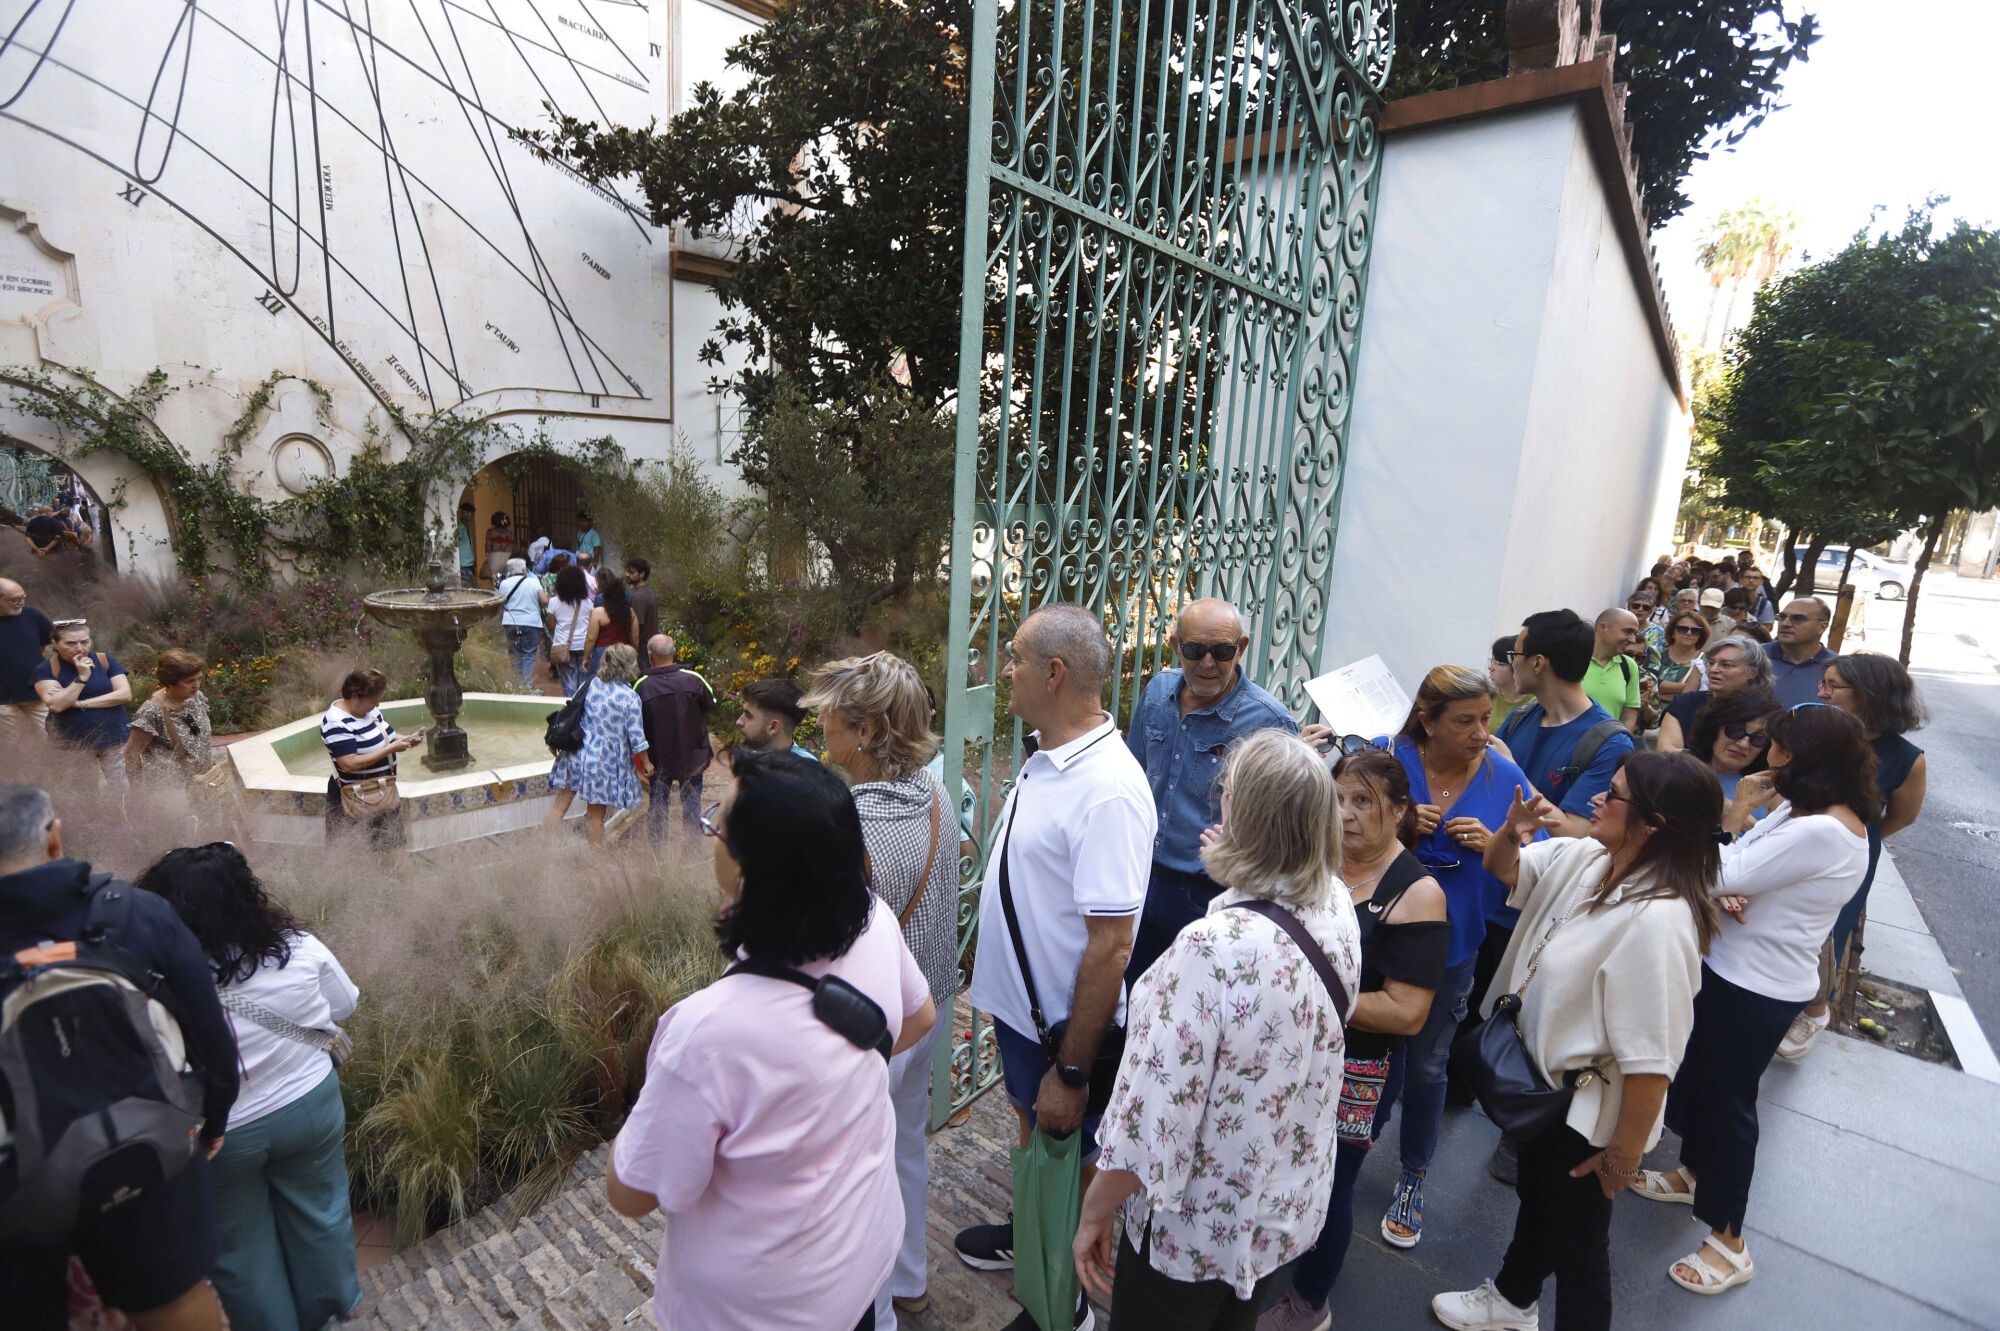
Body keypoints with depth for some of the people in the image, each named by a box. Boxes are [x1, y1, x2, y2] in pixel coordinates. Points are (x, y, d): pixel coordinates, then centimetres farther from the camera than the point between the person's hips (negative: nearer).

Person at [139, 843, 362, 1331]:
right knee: (319, 1212, 25)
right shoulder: (299, 948, -18)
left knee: (241, 1244, 23)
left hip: (218, 1134, -2)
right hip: (309, 1106, 2)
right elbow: (345, 1004, -2)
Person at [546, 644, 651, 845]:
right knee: (596, 816, 9)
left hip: (578, 755, 3)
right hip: (606, 762, -3)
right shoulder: (630, 698, -14)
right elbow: (636, 737, -13)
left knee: (559, 806, 13)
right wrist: (646, 763, 2)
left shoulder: (589, 685, -2)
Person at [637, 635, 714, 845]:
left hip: (658, 759, 0)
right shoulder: (692, 679, -16)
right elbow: (711, 703, 0)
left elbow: (635, 722, -4)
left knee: (656, 807, 15)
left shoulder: (642, 686, -16)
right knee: (692, 804, 16)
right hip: (691, 755, 1)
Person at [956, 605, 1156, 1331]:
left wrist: (1072, 1071, -23)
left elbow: (1110, 945, -29)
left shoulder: (1109, 791, -31)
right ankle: (1028, 1236, 57)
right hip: (1018, 1000, 8)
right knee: (1031, 1132, 30)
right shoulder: (1046, 754, -2)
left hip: (1063, 1024, -8)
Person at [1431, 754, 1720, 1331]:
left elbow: (1649, 1059, -31)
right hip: (1541, 1081, 9)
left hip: (1589, 1111, -9)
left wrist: (1625, 1155, -21)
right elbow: (1503, 869, 7)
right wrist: (1514, 830, -15)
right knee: (1534, 1197, 32)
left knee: (1577, 1244, 16)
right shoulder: (1581, 857, -9)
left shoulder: (1658, 920, -35)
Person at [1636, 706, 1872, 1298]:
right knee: (1695, 1076, 24)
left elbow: (1720, 875, -25)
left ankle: (1729, 1242, 23)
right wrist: (1730, 892, -16)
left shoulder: (1825, 832, -27)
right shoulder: (1797, 807, 2)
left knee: (1728, 1097, 5)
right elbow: (1737, 874, 6)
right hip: (1728, 967, 9)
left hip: (1759, 990, -9)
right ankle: (1696, 1172, 47)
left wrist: (1736, 810, -15)